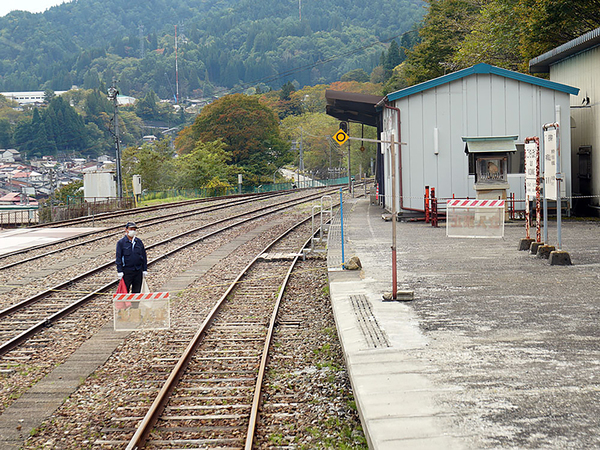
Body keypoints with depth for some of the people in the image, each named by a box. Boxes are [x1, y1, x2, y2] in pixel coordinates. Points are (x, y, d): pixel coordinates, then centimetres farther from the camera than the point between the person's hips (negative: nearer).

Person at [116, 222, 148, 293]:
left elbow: (144, 256, 12)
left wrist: (145, 269, 8)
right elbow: (118, 257, -4)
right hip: (127, 271, -4)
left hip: (138, 271, 4)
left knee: (137, 291, 9)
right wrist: (119, 271, -10)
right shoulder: (121, 242, -2)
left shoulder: (139, 242, 9)